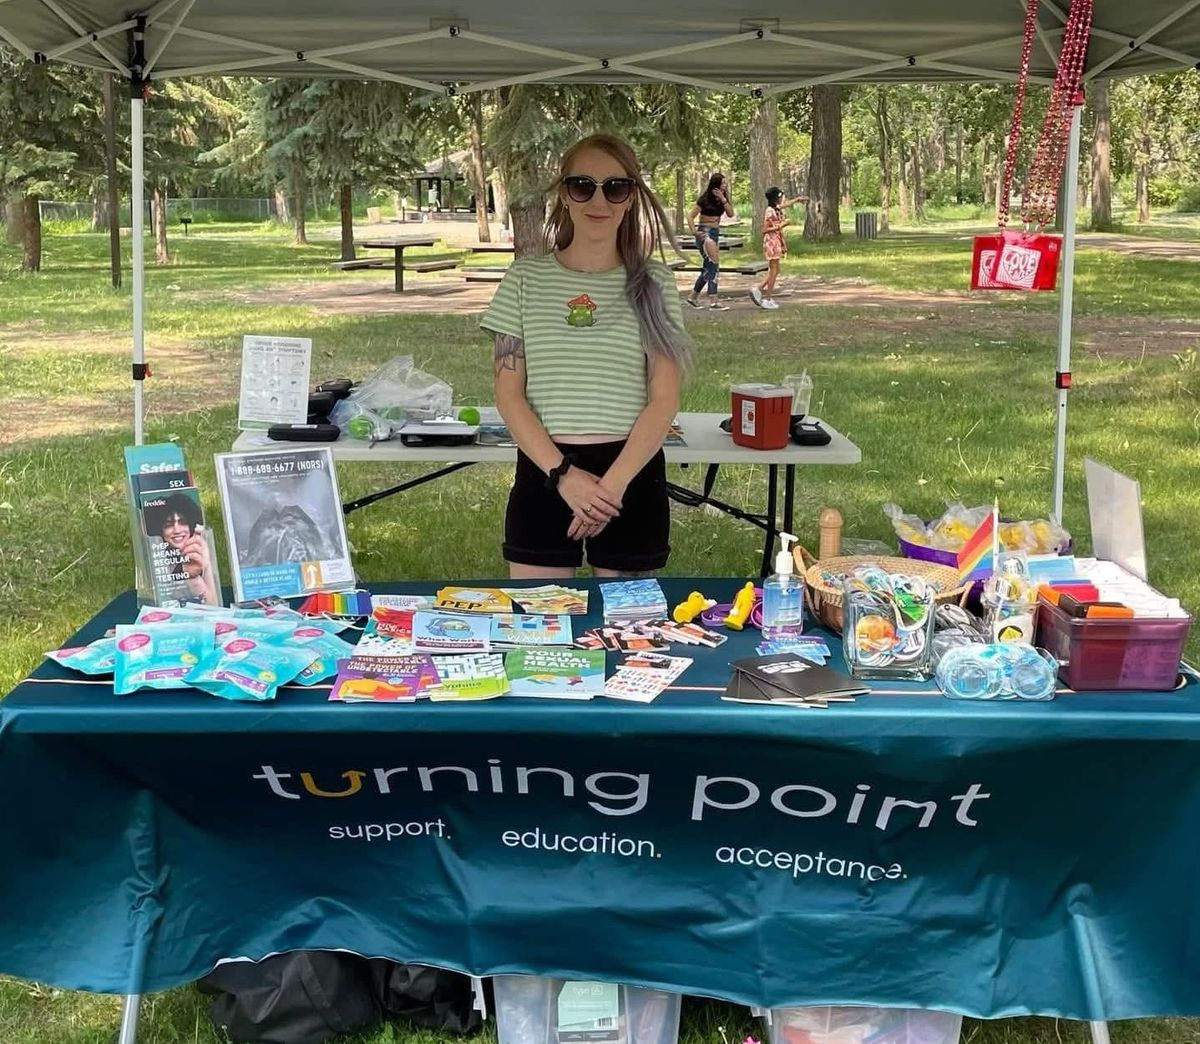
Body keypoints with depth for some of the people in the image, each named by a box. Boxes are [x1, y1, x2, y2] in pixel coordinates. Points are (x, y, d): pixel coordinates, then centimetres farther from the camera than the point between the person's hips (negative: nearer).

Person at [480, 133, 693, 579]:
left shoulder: (653, 283, 2)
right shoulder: (526, 278, 3)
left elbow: (664, 399, -4)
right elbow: (509, 394, 0)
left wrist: (613, 483, -14)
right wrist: (563, 473, -12)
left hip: (633, 473, 0)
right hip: (543, 472, 0)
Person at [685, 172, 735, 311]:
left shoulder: (722, 199, 8)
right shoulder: (705, 199, -10)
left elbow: (730, 214, -5)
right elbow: (690, 217, -11)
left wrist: (723, 199, -15)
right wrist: (695, 232, -21)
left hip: (715, 233, 8)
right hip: (705, 233, -8)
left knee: (708, 268, 12)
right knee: (714, 266, -14)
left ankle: (693, 296, 23)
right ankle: (713, 301, -16)